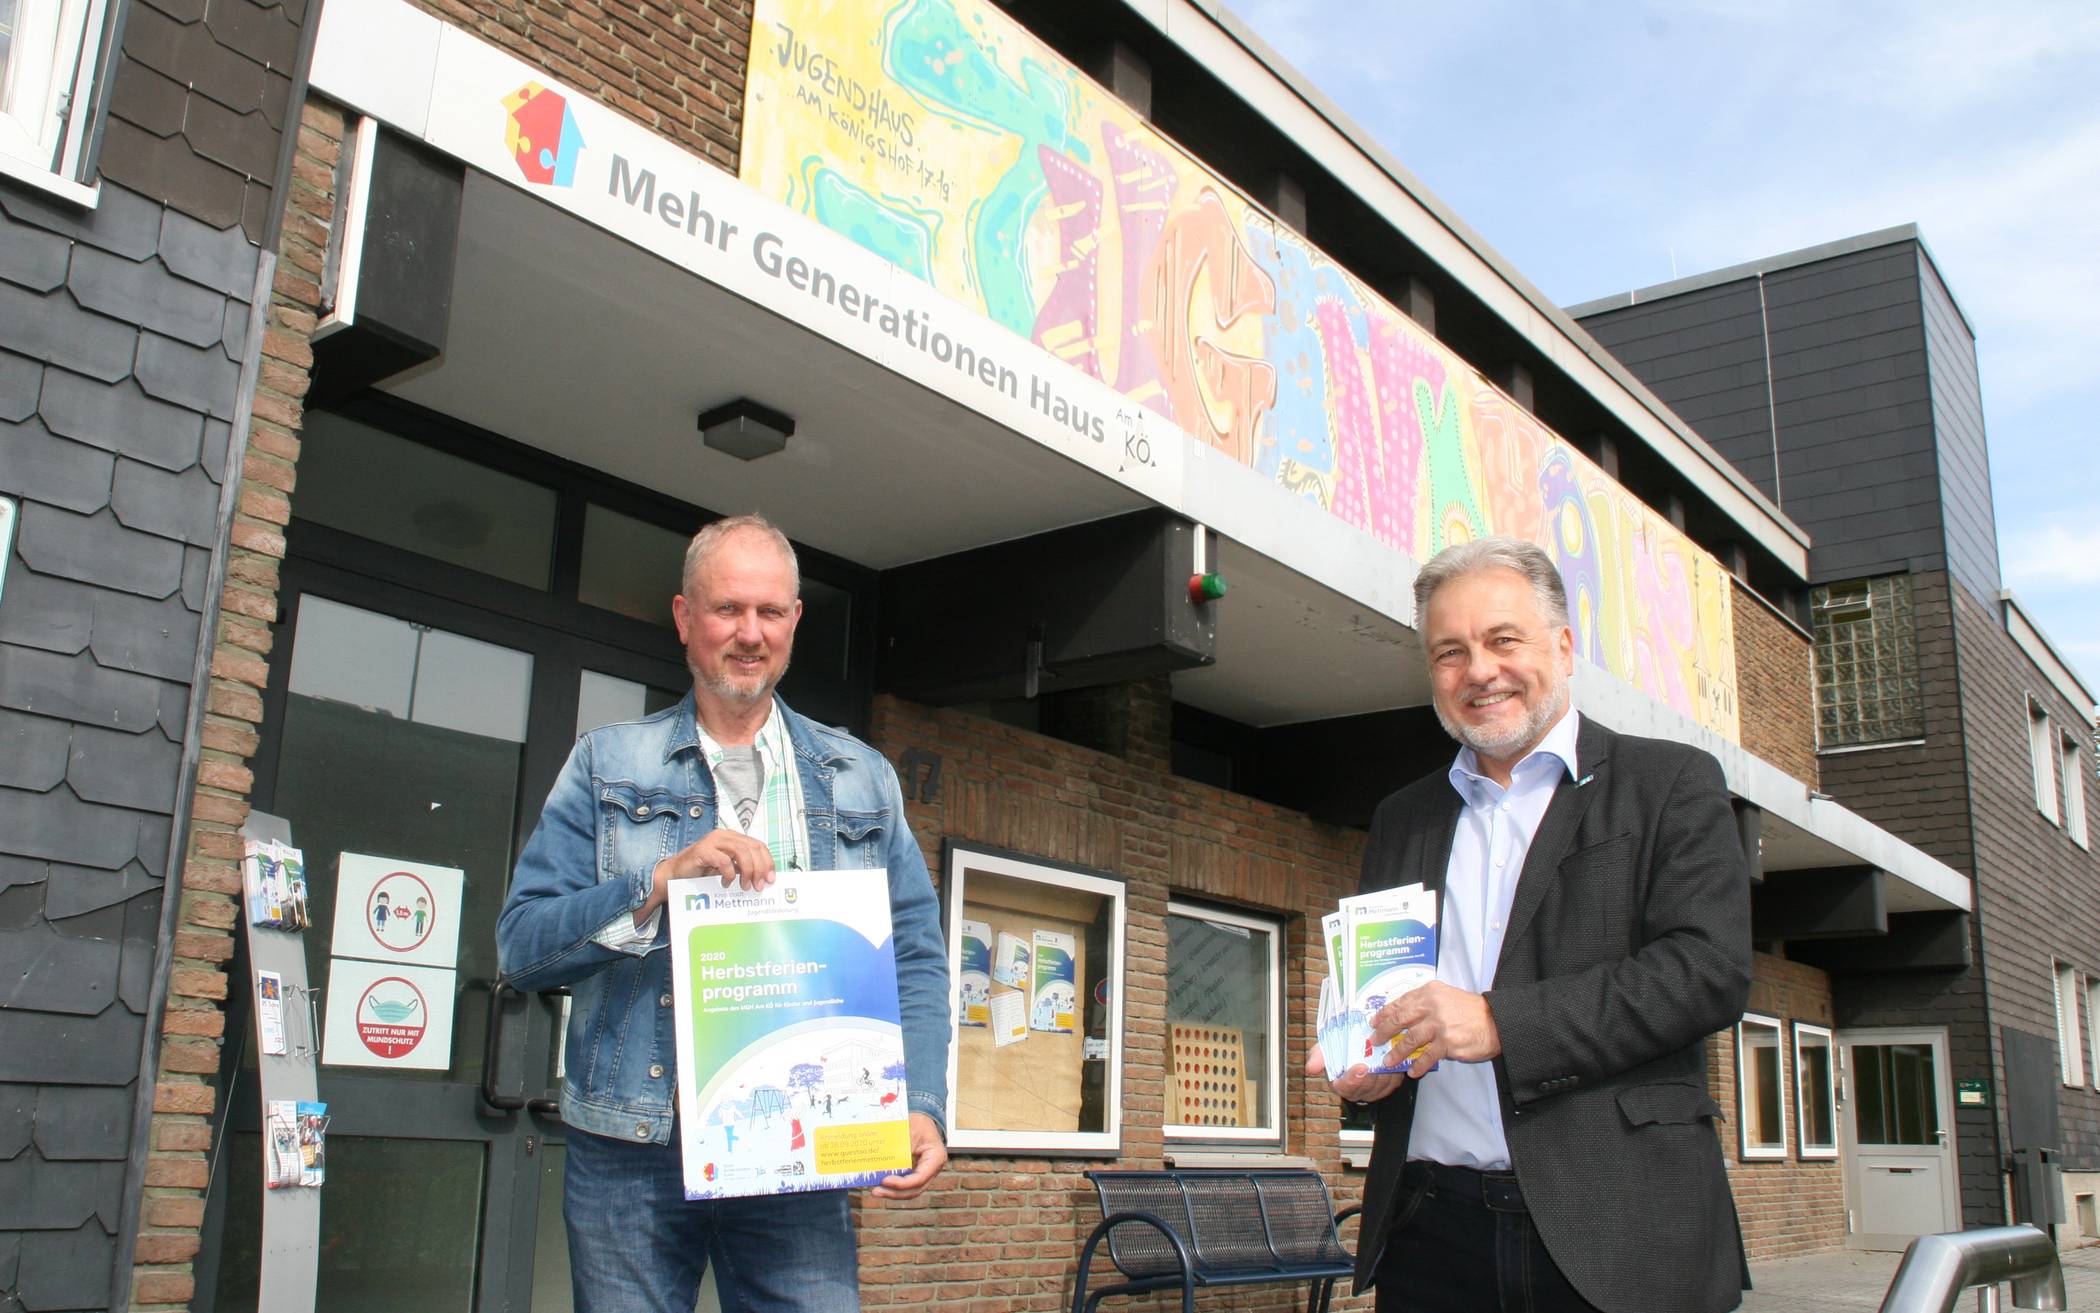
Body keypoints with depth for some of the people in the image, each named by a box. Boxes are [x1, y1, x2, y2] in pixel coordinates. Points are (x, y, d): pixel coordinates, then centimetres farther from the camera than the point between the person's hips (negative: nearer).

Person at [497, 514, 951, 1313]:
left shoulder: (860, 780, 13)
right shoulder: (607, 765, 8)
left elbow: (916, 960, 7)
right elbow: (521, 944, -1)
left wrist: (921, 1108, -7)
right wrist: (663, 879, -15)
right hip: (632, 1151, 0)